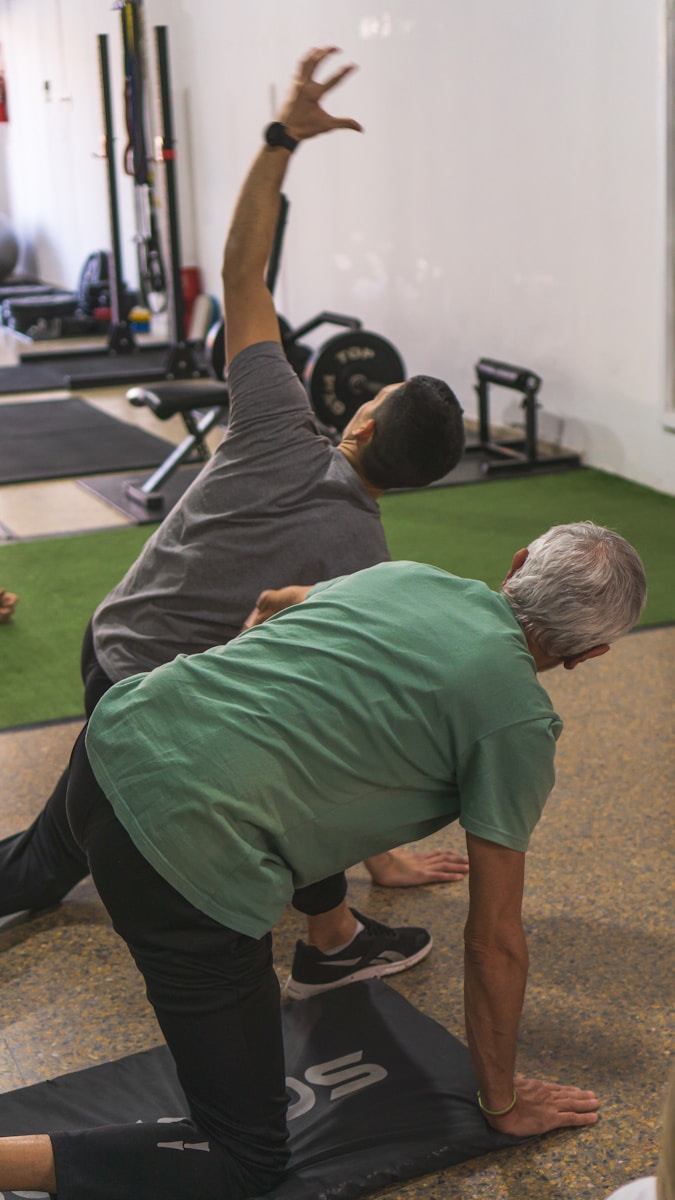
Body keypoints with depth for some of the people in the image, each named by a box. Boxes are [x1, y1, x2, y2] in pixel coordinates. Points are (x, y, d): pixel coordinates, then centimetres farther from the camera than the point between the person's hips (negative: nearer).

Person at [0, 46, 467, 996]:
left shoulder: (280, 433, -12)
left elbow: (241, 275, -11)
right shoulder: (362, 560, -22)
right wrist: (384, 857, -7)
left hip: (106, 658, 6)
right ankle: (332, 942, -4)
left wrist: (282, 137, -13)